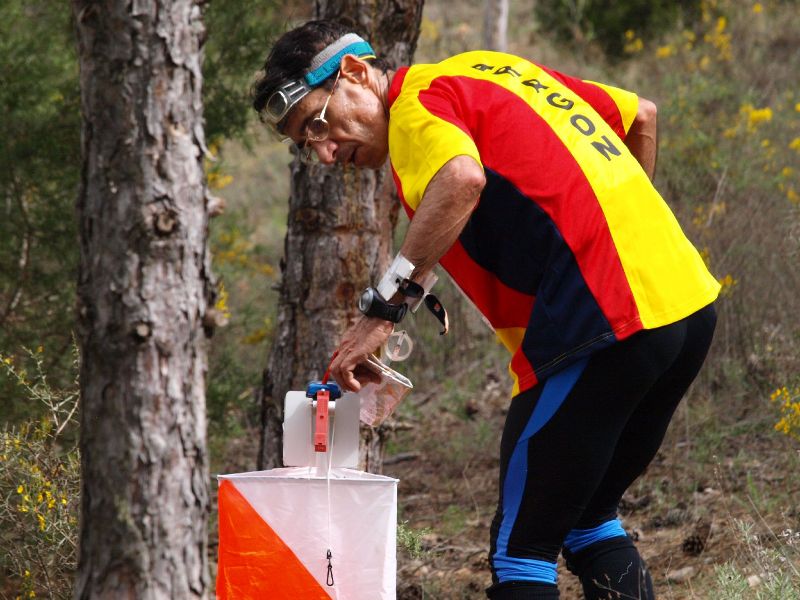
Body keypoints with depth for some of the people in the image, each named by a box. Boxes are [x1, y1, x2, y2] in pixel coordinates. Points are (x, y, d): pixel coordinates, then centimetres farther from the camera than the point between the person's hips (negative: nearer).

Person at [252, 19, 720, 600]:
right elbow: (641, 115, 26)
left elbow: (461, 180, -30)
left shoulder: (417, 106, -7)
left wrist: (383, 311, -27)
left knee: (522, 546, -1)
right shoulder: (496, 68, 19)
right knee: (588, 520, 23)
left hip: (604, 326, -9)